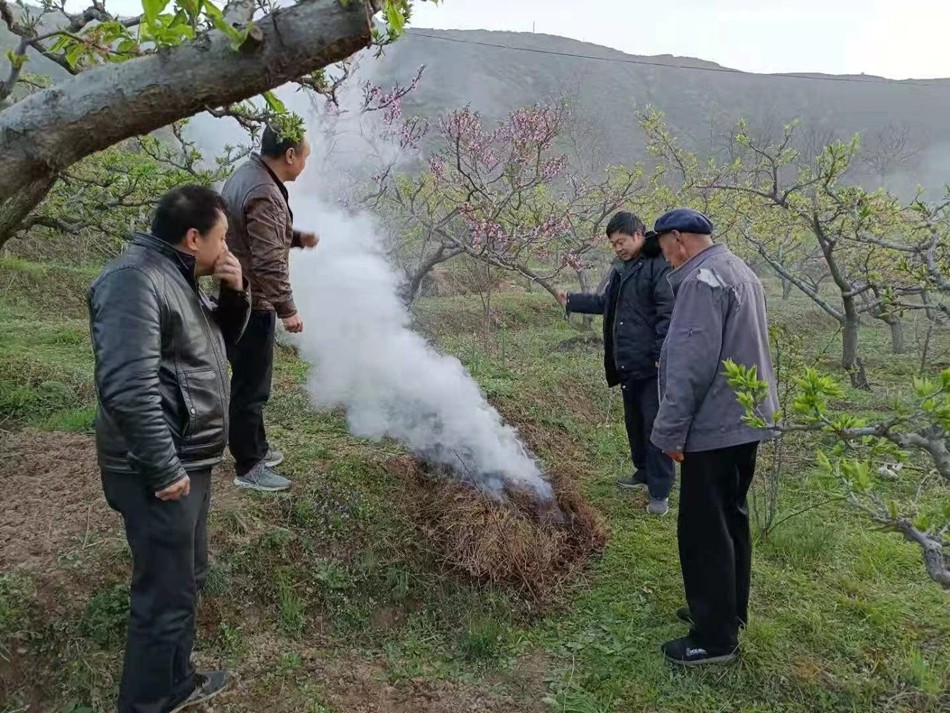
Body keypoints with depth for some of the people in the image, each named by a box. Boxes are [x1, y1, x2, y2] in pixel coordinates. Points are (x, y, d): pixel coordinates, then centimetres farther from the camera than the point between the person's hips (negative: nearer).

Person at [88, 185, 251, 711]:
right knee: (166, 596, 1)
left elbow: (223, 335, 23)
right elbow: (129, 389, -28)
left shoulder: (175, 278, 12)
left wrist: (235, 293, 3)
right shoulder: (135, 280, -20)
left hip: (189, 460, 11)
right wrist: (165, 470, -24)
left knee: (187, 579, 22)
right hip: (162, 470, -11)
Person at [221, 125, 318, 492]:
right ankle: (248, 467, 13)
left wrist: (296, 237, 9)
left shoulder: (246, 174, 9)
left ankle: (256, 448, 35)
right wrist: (287, 309, -19)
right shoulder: (265, 194, -24)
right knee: (251, 386, 1)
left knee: (248, 381, 20)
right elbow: (269, 263, -26)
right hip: (250, 304, -10)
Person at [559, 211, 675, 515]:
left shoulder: (660, 266, -14)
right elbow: (605, 303, 29)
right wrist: (571, 301, 30)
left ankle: (660, 492, 3)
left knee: (655, 425, -4)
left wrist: (663, 355, -24)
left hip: (652, 365, -9)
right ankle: (644, 472, 36)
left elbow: (668, 314, -20)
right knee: (634, 421, 19)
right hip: (627, 364, 9)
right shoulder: (621, 268, 15)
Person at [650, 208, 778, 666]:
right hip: (745, 420, 10)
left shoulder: (701, 279, -17)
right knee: (730, 519, 20)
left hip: (714, 427, -10)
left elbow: (693, 364, -23)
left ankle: (715, 637, 9)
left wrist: (672, 430, -18)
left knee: (704, 531, -1)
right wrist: (670, 359, 19)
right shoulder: (738, 272, 15)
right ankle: (728, 610, 34)